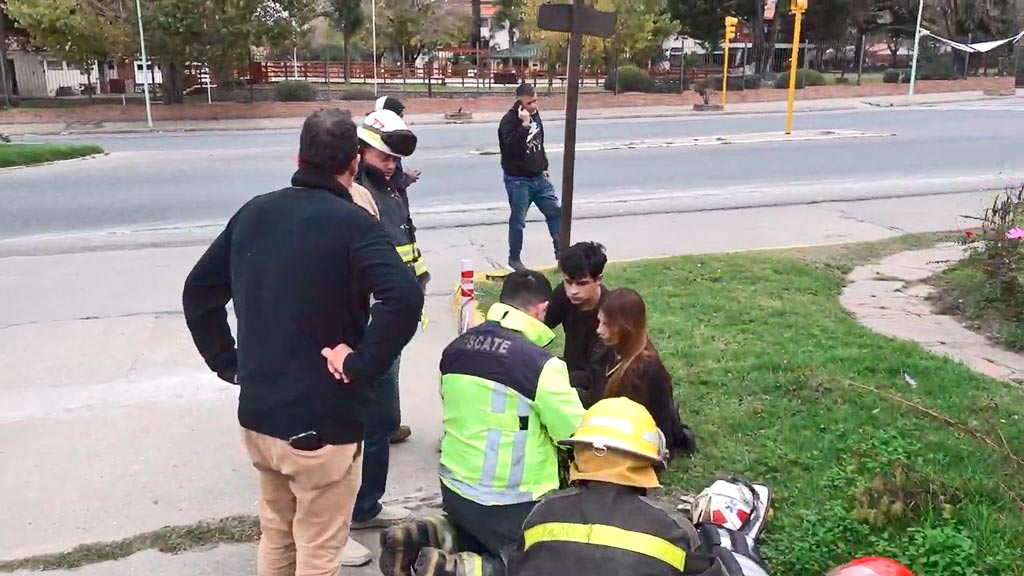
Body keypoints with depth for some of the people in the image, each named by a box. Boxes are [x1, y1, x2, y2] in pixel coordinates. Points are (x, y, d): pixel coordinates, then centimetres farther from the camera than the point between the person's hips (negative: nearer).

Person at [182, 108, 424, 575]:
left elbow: (198, 291, 12)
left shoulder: (253, 212, 4)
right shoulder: (352, 223, -16)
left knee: (275, 537, 25)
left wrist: (227, 363, 10)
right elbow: (405, 297, -33)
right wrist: (360, 366, -22)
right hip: (322, 422, -6)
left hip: (255, 413, 6)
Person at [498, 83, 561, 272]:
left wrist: (544, 167, 23)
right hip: (518, 180, -7)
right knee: (518, 221, 2)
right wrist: (524, 125, -34)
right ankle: (514, 258, 19)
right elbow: (513, 148, -32)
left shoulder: (535, 114, 6)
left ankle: (561, 251, 19)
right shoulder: (509, 121, -18)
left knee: (555, 211, 7)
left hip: (539, 178, 7)